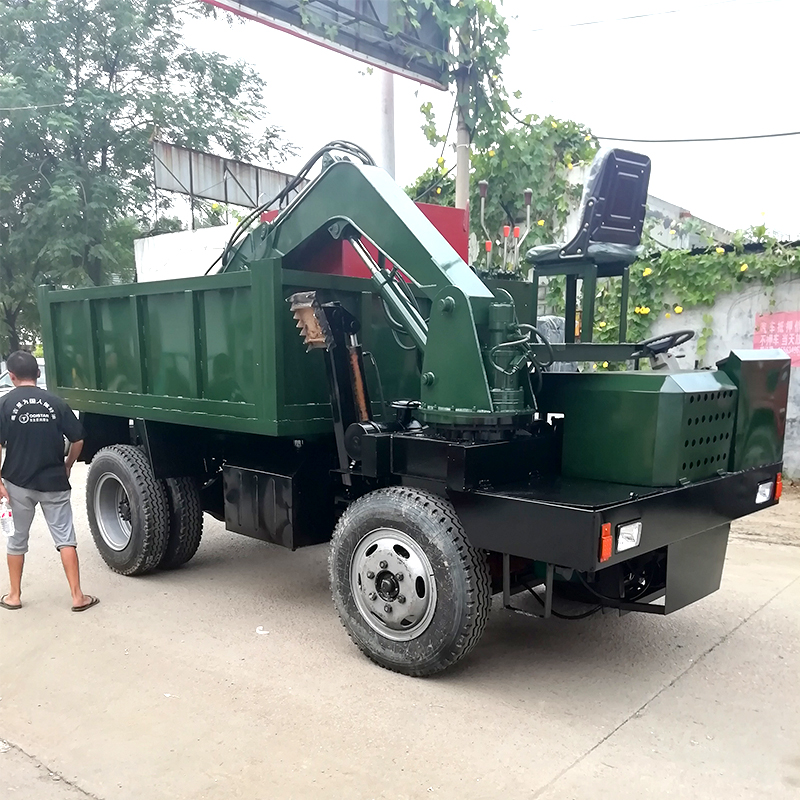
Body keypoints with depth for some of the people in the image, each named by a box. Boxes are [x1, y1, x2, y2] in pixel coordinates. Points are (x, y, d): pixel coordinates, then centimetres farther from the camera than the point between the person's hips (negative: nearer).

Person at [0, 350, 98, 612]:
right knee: (65, 538, 3)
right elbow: (78, 440, -1)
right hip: (54, 482, 0)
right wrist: (67, 467, 14)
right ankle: (77, 596, 1)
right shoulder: (55, 402, -1)